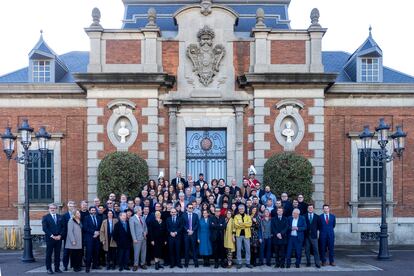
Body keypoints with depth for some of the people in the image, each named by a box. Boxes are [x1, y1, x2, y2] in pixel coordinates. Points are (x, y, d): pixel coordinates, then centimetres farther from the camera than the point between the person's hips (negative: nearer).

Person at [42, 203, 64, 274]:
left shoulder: (60, 217, 13)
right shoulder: (45, 217, 1)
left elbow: (63, 227, 10)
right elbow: (44, 228, -7)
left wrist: (60, 235, -5)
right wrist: (52, 236, -13)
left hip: (58, 238, 3)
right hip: (49, 238, -3)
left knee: (57, 254, 5)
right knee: (49, 254, 1)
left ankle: (57, 268, 12)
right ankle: (49, 268, 8)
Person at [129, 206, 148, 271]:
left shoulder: (142, 218, 15)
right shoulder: (132, 219, -5)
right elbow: (132, 230, -10)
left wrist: (145, 232, 0)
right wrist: (134, 239, -15)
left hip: (144, 237, 6)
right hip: (137, 238, -6)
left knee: (144, 251, 8)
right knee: (137, 252, -3)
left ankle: (142, 264, 18)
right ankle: (135, 265, 7)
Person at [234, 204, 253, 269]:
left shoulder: (248, 216, 8)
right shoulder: (236, 216, 6)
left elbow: (250, 224, -9)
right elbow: (236, 225, -8)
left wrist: (241, 223, -17)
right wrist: (245, 225, -15)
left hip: (246, 234, 1)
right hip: (239, 235, -1)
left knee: (248, 249, 4)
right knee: (239, 249, 2)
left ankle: (248, 263, 12)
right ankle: (239, 263, 9)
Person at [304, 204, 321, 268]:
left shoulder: (317, 217, 7)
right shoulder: (304, 216, 5)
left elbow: (319, 225, 12)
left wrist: (315, 230, 6)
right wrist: (304, 231, 1)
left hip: (314, 235, 0)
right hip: (306, 235, 0)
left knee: (316, 250, -4)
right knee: (307, 250, 4)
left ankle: (317, 263, -2)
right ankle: (308, 262, 12)